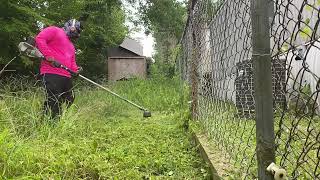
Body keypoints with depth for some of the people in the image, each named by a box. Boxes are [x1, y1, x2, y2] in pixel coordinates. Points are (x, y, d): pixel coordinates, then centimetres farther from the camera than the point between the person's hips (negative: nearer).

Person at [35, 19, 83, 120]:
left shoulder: (71, 45, 30)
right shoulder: (55, 31, 6)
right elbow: (39, 39, -8)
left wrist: (76, 70, 5)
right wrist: (48, 55, -16)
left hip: (66, 76, 9)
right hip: (52, 73, -9)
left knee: (69, 100, 9)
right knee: (53, 102, -13)